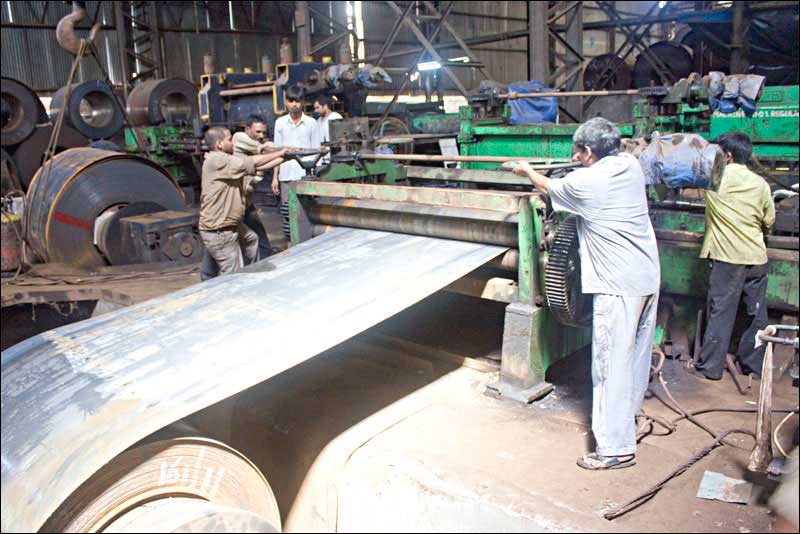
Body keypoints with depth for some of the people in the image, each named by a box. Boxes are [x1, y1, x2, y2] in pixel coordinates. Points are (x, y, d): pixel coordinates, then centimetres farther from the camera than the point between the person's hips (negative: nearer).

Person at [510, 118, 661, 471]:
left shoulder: (585, 182, -12)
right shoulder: (631, 166, 6)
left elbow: (547, 187, 9)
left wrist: (527, 170, 28)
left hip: (618, 286, -8)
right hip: (648, 278, 9)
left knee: (612, 362, -3)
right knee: (637, 352, 20)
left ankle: (616, 448, 2)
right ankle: (628, 415, 38)